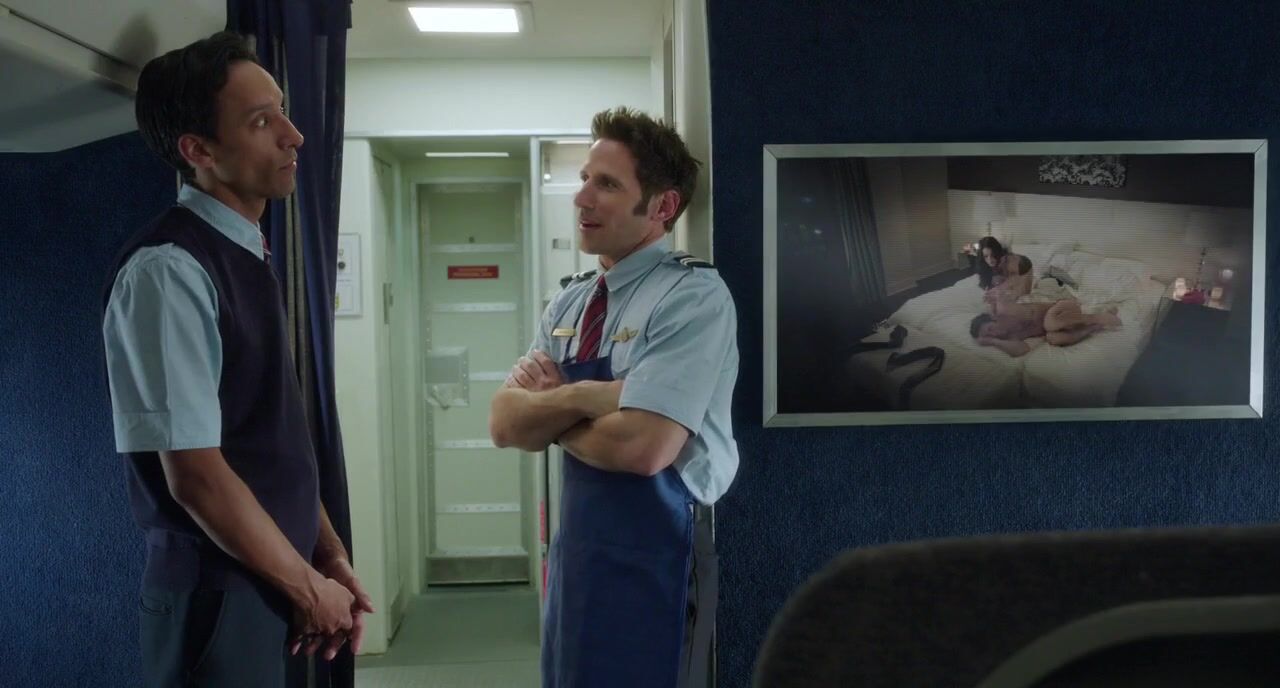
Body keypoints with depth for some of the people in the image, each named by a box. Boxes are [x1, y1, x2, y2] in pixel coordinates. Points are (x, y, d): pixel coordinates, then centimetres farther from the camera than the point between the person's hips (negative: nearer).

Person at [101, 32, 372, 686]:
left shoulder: (246, 257, 8)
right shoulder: (169, 269, -20)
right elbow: (196, 474, -21)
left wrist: (330, 557, 9)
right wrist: (308, 587, -11)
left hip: (271, 581, 8)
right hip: (217, 593, -8)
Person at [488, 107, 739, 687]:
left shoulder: (693, 296, -16)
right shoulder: (569, 301, 7)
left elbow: (642, 445, -26)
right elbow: (504, 424, 0)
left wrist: (547, 411, -8)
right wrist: (584, 396, -20)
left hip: (655, 555, -7)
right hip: (577, 547, 7)